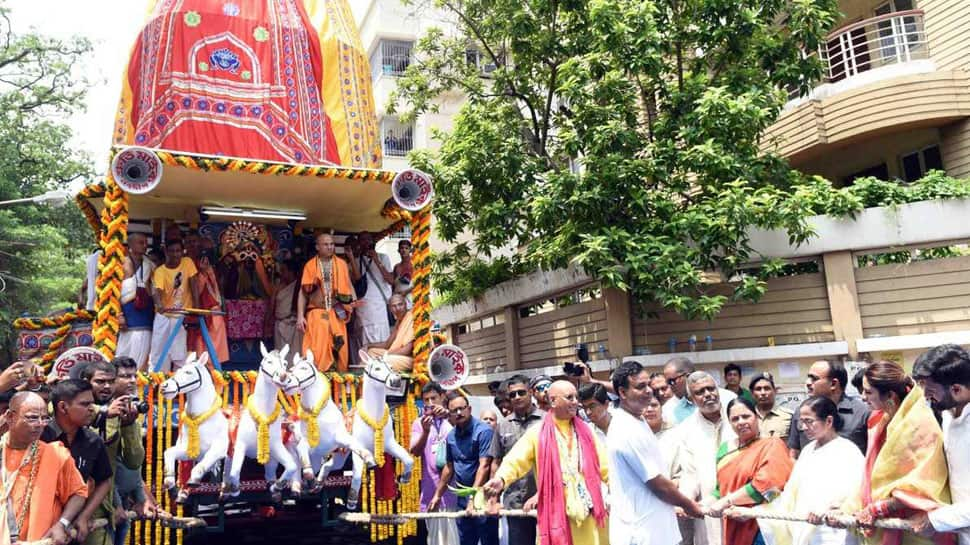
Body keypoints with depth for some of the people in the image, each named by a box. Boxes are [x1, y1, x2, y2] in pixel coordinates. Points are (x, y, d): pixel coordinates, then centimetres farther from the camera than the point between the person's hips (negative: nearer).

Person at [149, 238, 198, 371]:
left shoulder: (187, 262, -3)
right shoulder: (160, 271, -10)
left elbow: (193, 285, -2)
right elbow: (157, 291, -25)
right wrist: (160, 306, -47)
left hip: (183, 316, 1)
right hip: (164, 316, -1)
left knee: (180, 354, -1)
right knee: (160, 352, 0)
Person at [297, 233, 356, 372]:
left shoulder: (341, 264, 8)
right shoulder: (310, 265, 4)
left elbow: (348, 286, 9)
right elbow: (303, 292, 4)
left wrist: (354, 301, -11)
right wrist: (300, 316, -3)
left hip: (336, 313, 1)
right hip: (316, 313, -1)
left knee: (339, 349, 0)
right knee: (317, 350, -5)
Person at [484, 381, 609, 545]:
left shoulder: (585, 430, 9)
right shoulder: (537, 433, -1)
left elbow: (604, 465, 11)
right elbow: (515, 461, -12)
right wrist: (500, 479, -31)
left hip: (588, 512, 3)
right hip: (555, 514, -3)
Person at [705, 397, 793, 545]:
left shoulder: (772, 445, -9)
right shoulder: (725, 448, 9)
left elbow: (766, 484, -21)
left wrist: (726, 501, -18)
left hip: (761, 527, -5)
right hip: (733, 527, 6)